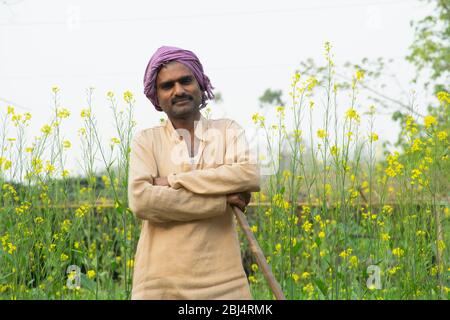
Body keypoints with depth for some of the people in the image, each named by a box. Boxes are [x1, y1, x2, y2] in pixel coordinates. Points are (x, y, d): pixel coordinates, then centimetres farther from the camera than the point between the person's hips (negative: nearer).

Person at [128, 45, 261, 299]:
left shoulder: (228, 130, 8)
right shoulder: (147, 140, 5)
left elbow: (250, 177, -10)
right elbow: (141, 200, -11)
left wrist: (172, 181, -10)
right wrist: (222, 200, -11)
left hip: (223, 280, 1)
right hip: (160, 282, -1)